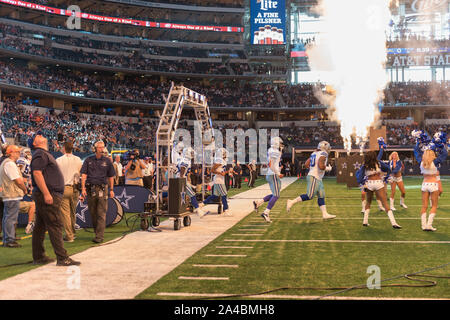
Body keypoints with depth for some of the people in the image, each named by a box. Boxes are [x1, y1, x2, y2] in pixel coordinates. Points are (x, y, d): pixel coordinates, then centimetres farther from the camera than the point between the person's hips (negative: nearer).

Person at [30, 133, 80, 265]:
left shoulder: (45, 154, 24)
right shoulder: (40, 154, -9)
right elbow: (37, 173, -20)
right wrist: (46, 194, -25)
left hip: (48, 195, 11)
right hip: (48, 195, -11)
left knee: (40, 227, 13)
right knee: (55, 225, -12)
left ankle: (38, 257, 20)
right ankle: (62, 258, -13)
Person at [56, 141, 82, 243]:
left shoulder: (58, 160, -6)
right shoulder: (78, 160, 3)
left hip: (63, 188, -3)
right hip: (74, 188, 3)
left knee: (65, 212, 0)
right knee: (73, 212, 16)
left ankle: (69, 236, -1)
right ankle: (73, 233, 25)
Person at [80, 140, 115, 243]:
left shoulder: (107, 161, 9)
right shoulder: (88, 160, 8)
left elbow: (111, 176, 13)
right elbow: (84, 175, 3)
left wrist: (111, 190, 8)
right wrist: (83, 188, -7)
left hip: (102, 189, -1)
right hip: (90, 189, 1)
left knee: (101, 213, -6)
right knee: (92, 212, 8)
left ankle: (99, 236, -6)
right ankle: (96, 230, 24)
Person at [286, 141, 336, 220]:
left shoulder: (315, 153, 15)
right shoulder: (323, 154, -12)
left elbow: (306, 164, 16)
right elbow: (321, 166, -27)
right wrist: (328, 168, -9)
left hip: (318, 179, 10)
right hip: (314, 178, -10)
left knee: (321, 196, 9)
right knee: (309, 196, -9)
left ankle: (325, 214, 9)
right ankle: (291, 202, -4)